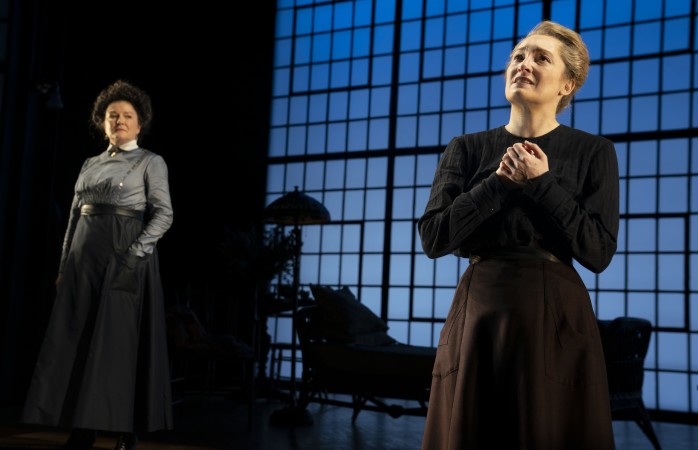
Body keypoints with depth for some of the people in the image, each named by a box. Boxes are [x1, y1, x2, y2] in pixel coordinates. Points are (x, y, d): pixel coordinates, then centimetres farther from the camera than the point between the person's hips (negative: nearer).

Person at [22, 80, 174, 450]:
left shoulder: (151, 162, 1)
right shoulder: (90, 164, 16)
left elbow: (163, 215, -8)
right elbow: (74, 216, 16)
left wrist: (135, 252, -19)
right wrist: (65, 263, 9)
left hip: (125, 259, -6)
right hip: (85, 257, 6)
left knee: (120, 340, -6)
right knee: (78, 339, 2)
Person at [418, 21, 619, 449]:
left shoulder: (594, 152, 3)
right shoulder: (467, 149, 6)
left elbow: (598, 252, -5)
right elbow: (433, 238, -4)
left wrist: (543, 183, -12)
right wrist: (500, 182, -11)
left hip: (556, 317, -1)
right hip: (479, 313, 2)